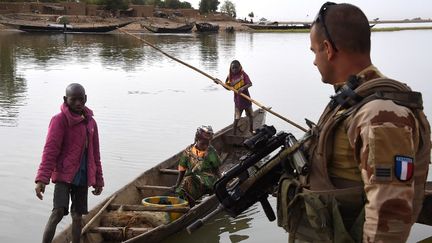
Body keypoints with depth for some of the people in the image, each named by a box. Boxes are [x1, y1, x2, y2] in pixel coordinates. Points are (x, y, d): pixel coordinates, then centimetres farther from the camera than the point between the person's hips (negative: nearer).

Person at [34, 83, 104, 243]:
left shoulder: (91, 122, 11)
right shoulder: (60, 120, -8)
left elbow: (94, 154, 18)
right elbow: (50, 150, -16)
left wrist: (98, 180, 19)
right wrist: (42, 179, -24)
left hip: (83, 177, 6)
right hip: (64, 175, -6)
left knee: (77, 216, 10)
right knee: (58, 212, -19)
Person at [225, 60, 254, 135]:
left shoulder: (243, 74, -10)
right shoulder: (230, 76, -2)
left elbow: (250, 84, -22)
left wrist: (243, 88, -39)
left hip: (246, 98, 0)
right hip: (237, 100, 0)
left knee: (250, 115, 18)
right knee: (236, 119, -4)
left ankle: (251, 130, 38)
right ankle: (234, 134, 3)